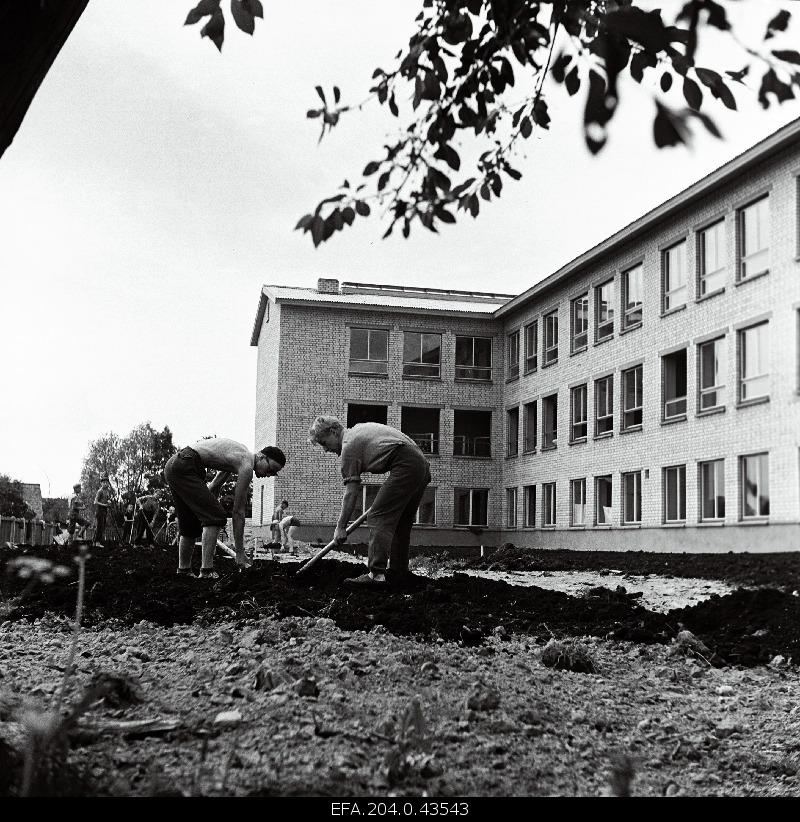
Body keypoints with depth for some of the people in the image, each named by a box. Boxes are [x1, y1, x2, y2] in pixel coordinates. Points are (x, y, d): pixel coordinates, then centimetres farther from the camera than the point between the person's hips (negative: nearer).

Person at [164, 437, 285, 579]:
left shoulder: (242, 454, 18)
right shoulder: (247, 466, -11)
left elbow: (215, 485, 28)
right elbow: (238, 512, -10)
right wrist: (239, 552, -7)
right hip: (184, 466, -10)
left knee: (191, 522, 19)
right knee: (216, 516, -11)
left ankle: (183, 571, 25)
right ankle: (206, 571, -15)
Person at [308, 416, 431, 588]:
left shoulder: (349, 445, -3)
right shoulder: (360, 429, 25)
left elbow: (351, 493, -6)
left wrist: (340, 528, -1)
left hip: (406, 466, -10)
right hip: (422, 464, 10)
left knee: (378, 518, -12)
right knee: (401, 523, 16)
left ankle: (376, 574, -20)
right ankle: (399, 573, 19)